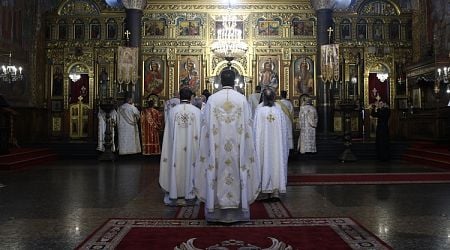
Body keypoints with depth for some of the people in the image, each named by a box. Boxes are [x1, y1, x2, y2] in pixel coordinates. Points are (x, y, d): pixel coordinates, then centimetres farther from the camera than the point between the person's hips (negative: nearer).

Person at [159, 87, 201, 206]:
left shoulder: (173, 111, -2)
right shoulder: (197, 111, -6)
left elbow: (169, 133, 2)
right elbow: (200, 132, -3)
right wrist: (198, 148, 6)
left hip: (176, 148, 1)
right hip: (191, 148, -1)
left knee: (176, 166, 9)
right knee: (189, 166, 8)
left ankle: (174, 195, 13)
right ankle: (188, 195, 14)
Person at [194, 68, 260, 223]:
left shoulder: (212, 99, -3)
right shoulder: (242, 99, -2)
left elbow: (206, 126, -1)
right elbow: (248, 126, -1)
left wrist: (208, 148, 8)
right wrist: (246, 146, 9)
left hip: (216, 147, 0)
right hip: (237, 146, 0)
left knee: (217, 172, 7)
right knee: (238, 172, 8)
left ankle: (216, 211, 13)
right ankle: (238, 211, 15)